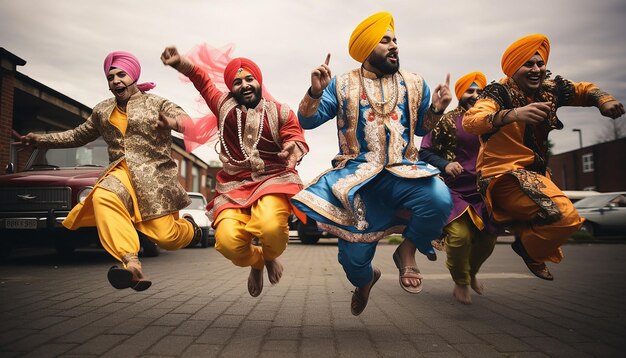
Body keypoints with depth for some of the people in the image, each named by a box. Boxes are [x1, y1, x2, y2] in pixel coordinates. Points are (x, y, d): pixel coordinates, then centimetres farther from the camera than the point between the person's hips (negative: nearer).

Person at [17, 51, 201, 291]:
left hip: (154, 174, -3)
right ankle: (132, 265, -43)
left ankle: (188, 227, 26)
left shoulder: (156, 104, 5)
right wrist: (41, 140, 24)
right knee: (103, 196, -35)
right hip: (121, 172, 4)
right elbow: (79, 136, 32)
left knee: (166, 238, -14)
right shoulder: (102, 111, 19)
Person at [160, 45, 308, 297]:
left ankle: (270, 257, 8)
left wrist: (294, 148, -25)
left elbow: (295, 138, -1)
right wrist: (179, 62, -10)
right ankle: (255, 262, 18)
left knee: (270, 227, -34)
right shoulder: (224, 105, 12)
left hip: (274, 180, -1)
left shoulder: (280, 112, 8)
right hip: (234, 187, 2)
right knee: (228, 241, -23)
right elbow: (202, 79, 10)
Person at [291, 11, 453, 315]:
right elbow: (307, 121, 1)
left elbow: (421, 128, 21)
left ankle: (407, 250, -2)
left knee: (439, 199, -33)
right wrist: (315, 91, -17)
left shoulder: (414, 84, 12)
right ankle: (365, 280, 38)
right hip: (356, 176, -1)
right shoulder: (342, 85, 6)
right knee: (353, 257, -3)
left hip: (403, 172, 1)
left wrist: (437, 109, 1)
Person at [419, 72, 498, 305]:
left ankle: (471, 273, 41)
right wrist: (444, 164, -18)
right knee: (459, 236, -19)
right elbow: (424, 152, -2)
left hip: (483, 192, 5)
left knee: (488, 238, 7)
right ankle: (461, 283, 11)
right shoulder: (447, 121, -2)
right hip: (454, 190, -4)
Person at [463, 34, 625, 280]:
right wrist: (513, 114, -49)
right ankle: (529, 249, 4)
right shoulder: (499, 93, -16)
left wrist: (603, 99, -3)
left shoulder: (550, 89, 4)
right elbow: (469, 122, -33)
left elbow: (583, 90, 20)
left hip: (535, 172, 9)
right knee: (566, 217, -24)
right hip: (504, 175, -9)